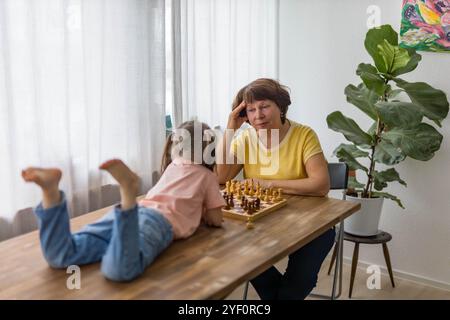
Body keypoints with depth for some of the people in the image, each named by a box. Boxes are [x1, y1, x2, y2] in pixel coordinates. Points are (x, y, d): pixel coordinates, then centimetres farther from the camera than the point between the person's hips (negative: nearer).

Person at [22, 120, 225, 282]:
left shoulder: (172, 166, 39)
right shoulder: (207, 176, 25)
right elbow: (215, 221, 27)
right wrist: (202, 210, 46)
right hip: (160, 221, -5)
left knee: (59, 257, -13)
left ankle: (51, 188, -32)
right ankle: (128, 190, -55)